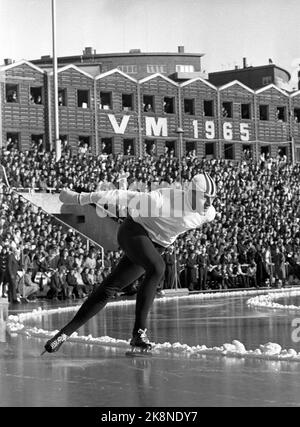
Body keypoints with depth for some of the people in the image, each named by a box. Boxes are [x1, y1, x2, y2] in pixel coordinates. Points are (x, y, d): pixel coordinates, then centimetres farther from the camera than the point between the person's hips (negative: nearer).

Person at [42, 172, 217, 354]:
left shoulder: (209, 214, -11)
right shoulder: (164, 200, -30)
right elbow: (125, 196, -25)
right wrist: (80, 198, -22)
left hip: (155, 246, 6)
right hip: (134, 232, -6)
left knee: (109, 289, 1)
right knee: (157, 268, -33)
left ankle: (66, 332, 5)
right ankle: (139, 332, -28)